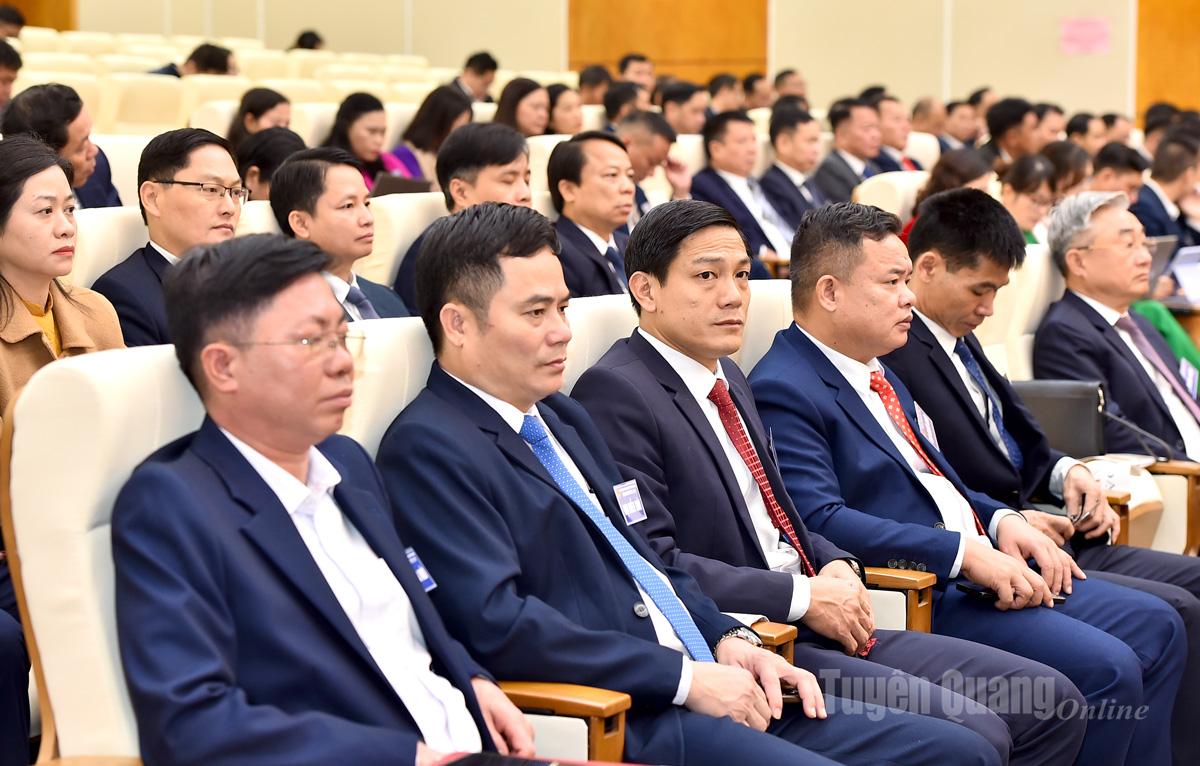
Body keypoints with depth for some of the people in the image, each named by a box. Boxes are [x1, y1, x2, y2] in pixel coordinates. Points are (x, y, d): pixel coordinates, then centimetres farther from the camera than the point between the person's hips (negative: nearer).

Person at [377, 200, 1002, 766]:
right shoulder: (428, 449, -7)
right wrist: (687, 678, -15)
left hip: (709, 688, 9)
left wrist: (729, 640, 6)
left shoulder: (564, 418, 21)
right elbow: (497, 624, -18)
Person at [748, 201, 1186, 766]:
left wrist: (1002, 521, 4)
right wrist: (963, 553, -23)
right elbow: (818, 521, -24)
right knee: (1106, 668, -21)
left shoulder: (873, 372, 19)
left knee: (1155, 628, 5)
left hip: (979, 567, 10)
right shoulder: (783, 391, -13)